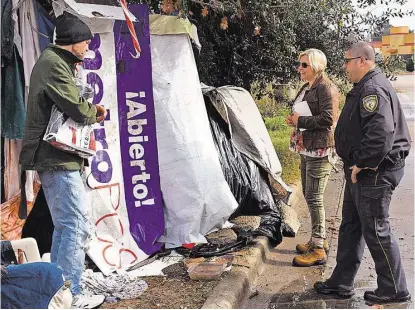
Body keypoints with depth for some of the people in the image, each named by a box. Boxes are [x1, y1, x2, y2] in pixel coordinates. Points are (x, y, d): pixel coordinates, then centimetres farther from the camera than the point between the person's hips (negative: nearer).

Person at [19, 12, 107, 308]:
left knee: (64, 226, 15)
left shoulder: (53, 61, 20)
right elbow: (76, 108, -20)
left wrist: (89, 109, 1)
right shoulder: (54, 64, -13)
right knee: (77, 226, -8)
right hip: (58, 158, -11)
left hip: (54, 157, 11)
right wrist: (95, 113, 0)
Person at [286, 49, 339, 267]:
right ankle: (319, 240, 29)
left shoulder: (326, 88, -13)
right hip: (306, 149, 10)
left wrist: (300, 121, -16)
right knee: (309, 196, 16)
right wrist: (295, 120, 10)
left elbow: (328, 118, -22)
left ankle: (318, 250, 1)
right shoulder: (306, 88, 16)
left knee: (314, 198, -7)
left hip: (320, 150, -10)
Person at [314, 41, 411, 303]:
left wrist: (362, 163, -22)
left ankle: (394, 290, 15)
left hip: (374, 173, -11)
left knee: (376, 231, 0)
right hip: (362, 171, 11)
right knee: (351, 226, 16)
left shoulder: (374, 90, -20)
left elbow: (381, 134, -31)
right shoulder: (366, 87, 14)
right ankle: (342, 282, 27)